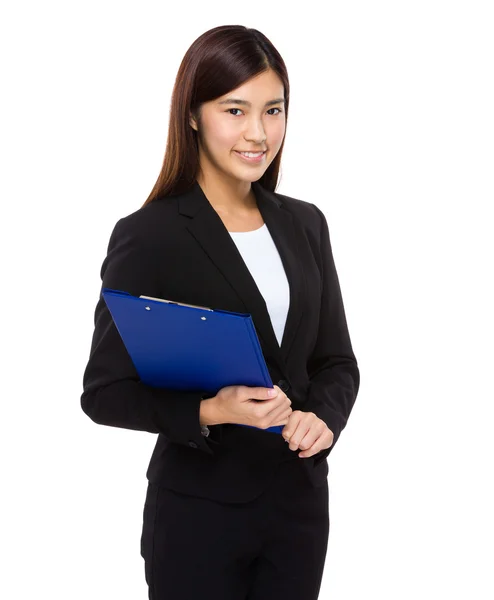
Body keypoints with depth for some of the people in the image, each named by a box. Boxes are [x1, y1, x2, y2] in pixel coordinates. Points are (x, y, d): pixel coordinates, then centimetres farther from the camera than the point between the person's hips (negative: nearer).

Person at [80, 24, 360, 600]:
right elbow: (104, 393, -10)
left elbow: (336, 361, 10)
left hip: (300, 505, 5)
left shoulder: (304, 224, 5)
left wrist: (323, 416, -11)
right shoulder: (148, 236, -11)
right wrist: (209, 411, -24)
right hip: (199, 513, -4)